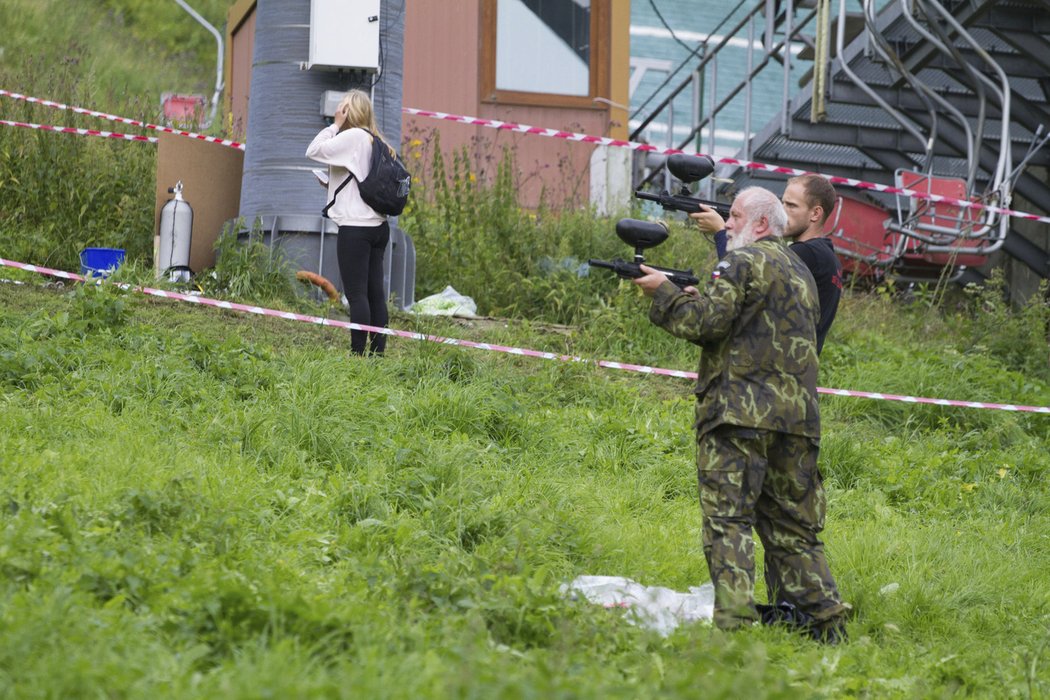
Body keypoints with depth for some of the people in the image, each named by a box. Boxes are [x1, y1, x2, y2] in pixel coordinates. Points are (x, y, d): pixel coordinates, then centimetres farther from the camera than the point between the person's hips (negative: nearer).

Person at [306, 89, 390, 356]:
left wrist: (335, 125, -3)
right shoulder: (376, 141, 13)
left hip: (355, 226, -8)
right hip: (378, 226, 8)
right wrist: (333, 184, 17)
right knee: (375, 293, 7)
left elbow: (313, 151, -12)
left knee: (356, 294, -8)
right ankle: (378, 351, 7)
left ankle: (358, 352, -9)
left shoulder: (352, 137, -10)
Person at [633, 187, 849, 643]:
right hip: (798, 416, 8)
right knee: (793, 527, 11)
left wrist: (664, 293, 3)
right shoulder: (802, 273, 24)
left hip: (740, 413, -8)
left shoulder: (744, 262, -3)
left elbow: (707, 322, -11)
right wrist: (693, 298, 20)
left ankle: (735, 621, -19)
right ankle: (825, 620, 6)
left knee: (727, 519, -9)